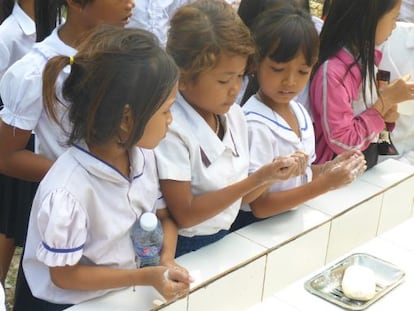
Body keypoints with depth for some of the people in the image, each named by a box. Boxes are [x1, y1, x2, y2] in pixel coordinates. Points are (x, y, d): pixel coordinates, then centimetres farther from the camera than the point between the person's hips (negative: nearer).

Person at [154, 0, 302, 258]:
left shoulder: (234, 115, 1)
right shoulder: (171, 129, -18)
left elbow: (238, 195, 7)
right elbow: (185, 215, -15)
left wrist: (271, 175, -11)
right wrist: (258, 178, -18)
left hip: (225, 238, 4)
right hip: (185, 250, -4)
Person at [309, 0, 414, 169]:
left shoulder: (366, 58, 2)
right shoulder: (333, 71, -22)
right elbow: (343, 143, -19)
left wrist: (385, 112, -3)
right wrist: (386, 100, -17)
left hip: (369, 165, 7)